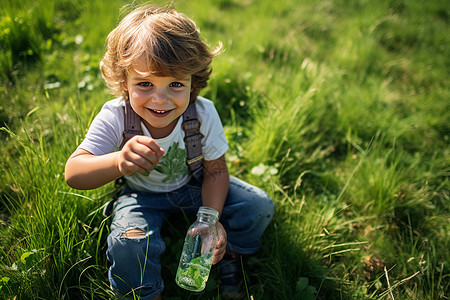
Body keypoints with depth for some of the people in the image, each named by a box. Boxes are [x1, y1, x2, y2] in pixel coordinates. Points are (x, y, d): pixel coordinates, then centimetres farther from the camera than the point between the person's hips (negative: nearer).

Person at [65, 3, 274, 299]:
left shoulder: (204, 114, -25)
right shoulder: (114, 117, -30)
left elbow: (216, 170, -12)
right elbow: (73, 174, -37)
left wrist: (212, 219, -25)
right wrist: (119, 162, -59)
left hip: (193, 185, 2)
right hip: (142, 194, -2)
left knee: (259, 207, -10)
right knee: (128, 243, -31)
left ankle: (228, 254, 22)